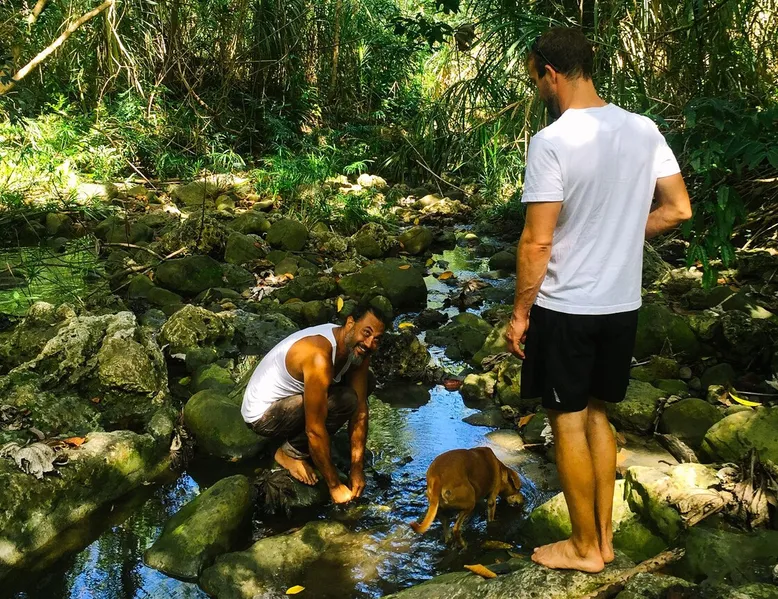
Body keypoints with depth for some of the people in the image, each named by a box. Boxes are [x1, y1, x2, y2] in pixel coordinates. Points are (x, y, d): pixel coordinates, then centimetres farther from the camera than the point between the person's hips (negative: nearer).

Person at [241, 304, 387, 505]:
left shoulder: (358, 349, -8)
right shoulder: (319, 356, -34)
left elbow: (360, 411, -3)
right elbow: (315, 431, -30)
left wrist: (357, 469, -5)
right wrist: (335, 485, -21)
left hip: (290, 396, 9)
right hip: (263, 414, -8)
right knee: (345, 401, -26)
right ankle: (291, 453, -5)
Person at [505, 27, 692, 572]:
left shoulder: (551, 141, -18)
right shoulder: (643, 129, 1)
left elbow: (538, 242, -19)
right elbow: (678, 210, 5)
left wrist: (519, 313, -8)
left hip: (564, 308, -6)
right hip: (622, 304, 7)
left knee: (568, 423, 8)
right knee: (598, 414, 19)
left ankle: (585, 548, 22)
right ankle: (605, 536, 30)